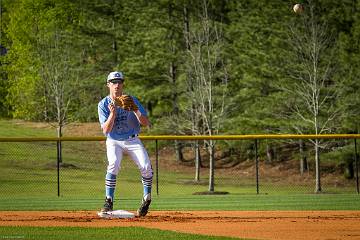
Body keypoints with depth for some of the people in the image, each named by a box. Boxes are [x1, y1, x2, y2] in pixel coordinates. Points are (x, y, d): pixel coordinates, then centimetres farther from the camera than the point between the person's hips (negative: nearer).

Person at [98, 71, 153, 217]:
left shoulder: (131, 100, -7)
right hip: (114, 142, -1)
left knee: (146, 167, -19)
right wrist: (113, 113, -31)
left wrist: (135, 110, -28)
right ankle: (108, 202, -22)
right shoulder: (103, 105, -8)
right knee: (113, 165, -28)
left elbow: (146, 123, -12)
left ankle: (146, 200, 1)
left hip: (132, 140, 1)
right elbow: (105, 130, -17)